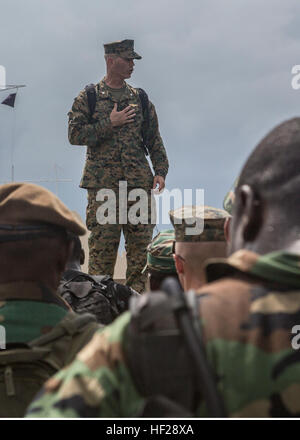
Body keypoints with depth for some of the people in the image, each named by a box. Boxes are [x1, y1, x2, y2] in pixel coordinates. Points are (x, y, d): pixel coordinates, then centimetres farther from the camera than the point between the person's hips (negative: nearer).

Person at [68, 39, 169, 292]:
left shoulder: (140, 99, 14)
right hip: (102, 183, -3)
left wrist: (161, 171, 3)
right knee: (102, 244, -2)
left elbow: (154, 139, 15)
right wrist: (110, 124, -10)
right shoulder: (88, 98, 4)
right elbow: (75, 134, -5)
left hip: (140, 181, 3)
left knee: (141, 241, 3)